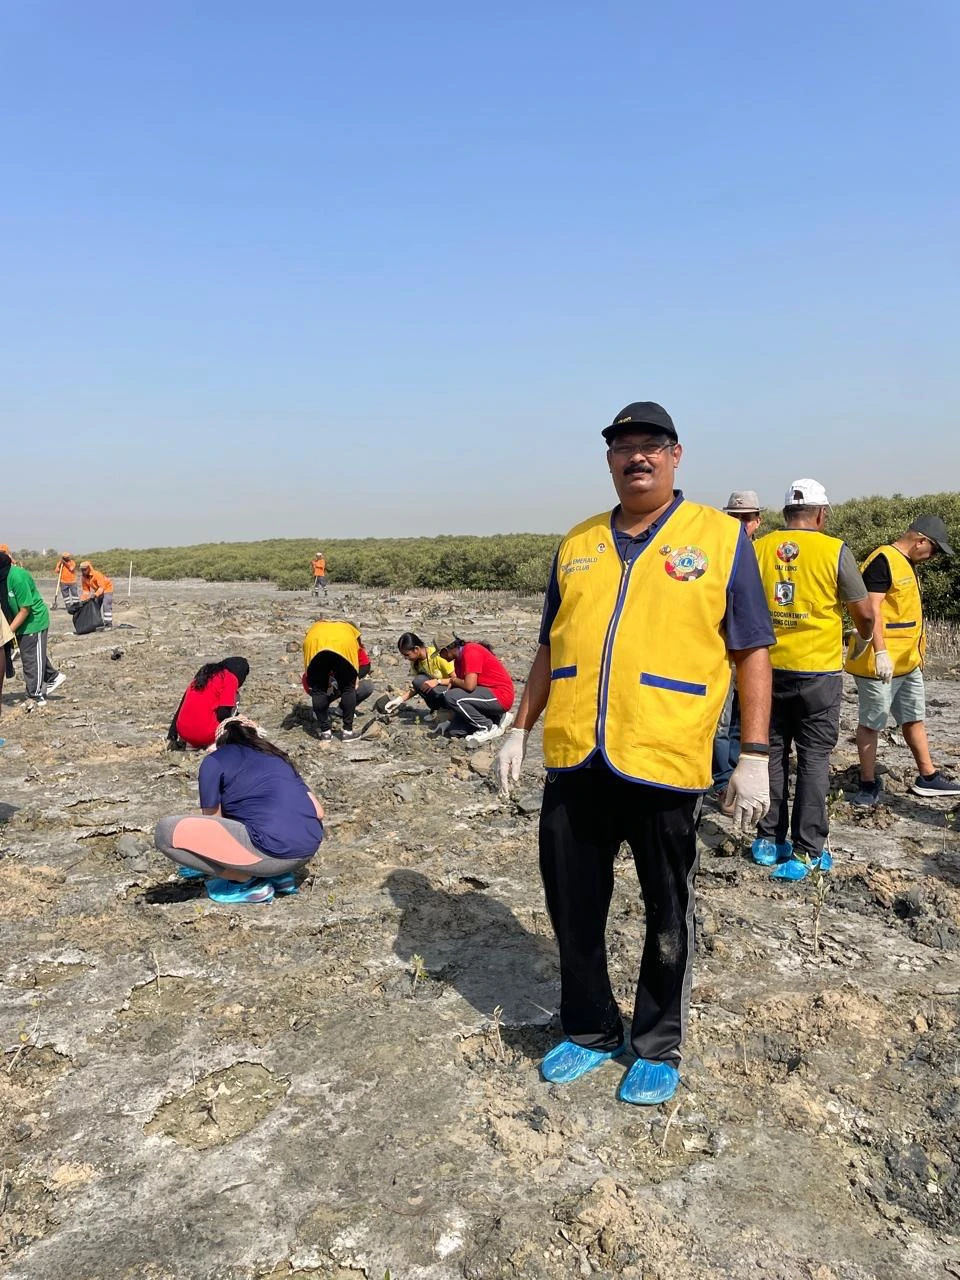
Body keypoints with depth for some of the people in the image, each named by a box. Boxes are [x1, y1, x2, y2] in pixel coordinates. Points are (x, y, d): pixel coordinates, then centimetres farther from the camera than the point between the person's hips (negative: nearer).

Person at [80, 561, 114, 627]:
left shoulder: (97, 575, -31)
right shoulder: (83, 578, -10)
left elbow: (102, 587, -35)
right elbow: (85, 590, -4)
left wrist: (95, 594, -49)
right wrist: (83, 599, -17)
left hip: (106, 588, -8)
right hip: (97, 591, 8)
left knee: (106, 606, -19)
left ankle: (108, 623, -19)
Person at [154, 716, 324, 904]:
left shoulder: (215, 761, 10)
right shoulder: (276, 757, 25)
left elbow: (212, 822, 15)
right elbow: (318, 811, 22)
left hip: (274, 851, -7)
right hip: (310, 848, 8)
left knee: (167, 831, -2)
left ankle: (247, 881, 3)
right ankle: (277, 873, 16)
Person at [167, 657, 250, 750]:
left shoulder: (204, 674, 20)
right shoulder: (230, 679, 0)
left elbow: (182, 706, 20)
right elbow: (223, 714, -9)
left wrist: (172, 736, 23)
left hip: (183, 734, 7)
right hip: (205, 735, -7)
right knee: (235, 697, 12)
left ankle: (184, 741, 14)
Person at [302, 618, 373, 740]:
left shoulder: (315, 627, 44)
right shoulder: (351, 629, 41)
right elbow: (365, 665, 31)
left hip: (315, 647, 1)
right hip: (343, 647, -1)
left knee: (318, 690, 20)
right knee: (348, 688, 20)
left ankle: (325, 732, 21)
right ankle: (347, 731, 20)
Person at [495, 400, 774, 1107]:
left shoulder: (721, 537, 1)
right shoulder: (578, 543, 12)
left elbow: (752, 652, -1)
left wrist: (754, 756, -7)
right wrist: (520, 730, 14)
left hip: (664, 763, -3)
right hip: (573, 762, 4)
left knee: (667, 918, 13)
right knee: (573, 908, 13)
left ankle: (658, 1047, 33)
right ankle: (591, 1031, 35)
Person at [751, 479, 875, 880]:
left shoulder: (759, 549, 0)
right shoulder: (834, 551, -8)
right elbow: (864, 612, -2)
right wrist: (864, 639, 20)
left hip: (770, 668, 3)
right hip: (818, 672, -3)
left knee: (772, 754, 13)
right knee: (814, 760, 5)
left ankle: (769, 840, 20)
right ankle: (807, 851, 8)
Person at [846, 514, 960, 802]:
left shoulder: (906, 564, 15)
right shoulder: (882, 561, -16)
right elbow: (871, 609, -24)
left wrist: (917, 653, 26)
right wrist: (881, 653, -29)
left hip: (908, 662, 10)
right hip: (880, 663, -10)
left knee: (914, 719, 17)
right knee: (871, 723, 1)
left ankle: (927, 778, 28)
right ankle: (868, 784, 10)